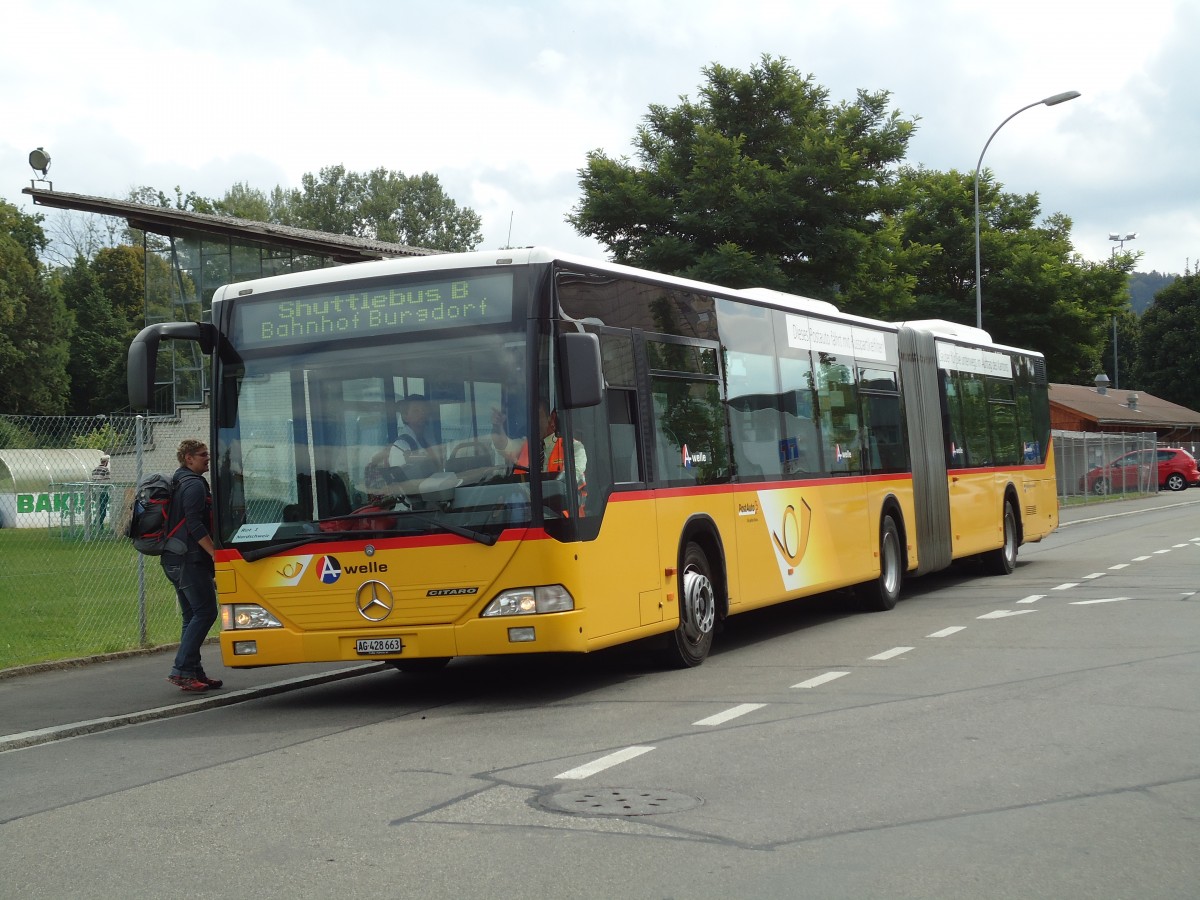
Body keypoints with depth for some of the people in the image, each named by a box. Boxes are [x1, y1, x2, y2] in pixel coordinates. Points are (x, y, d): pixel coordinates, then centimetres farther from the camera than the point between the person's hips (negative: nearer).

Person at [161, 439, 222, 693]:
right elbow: (195, 525, -20)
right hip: (190, 560, -10)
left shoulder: (175, 483, 21)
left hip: (172, 560, 10)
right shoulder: (195, 485, -11)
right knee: (205, 612, -11)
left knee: (192, 615, 12)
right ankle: (181, 670, -15)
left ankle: (193, 672, 12)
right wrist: (216, 553, -19)